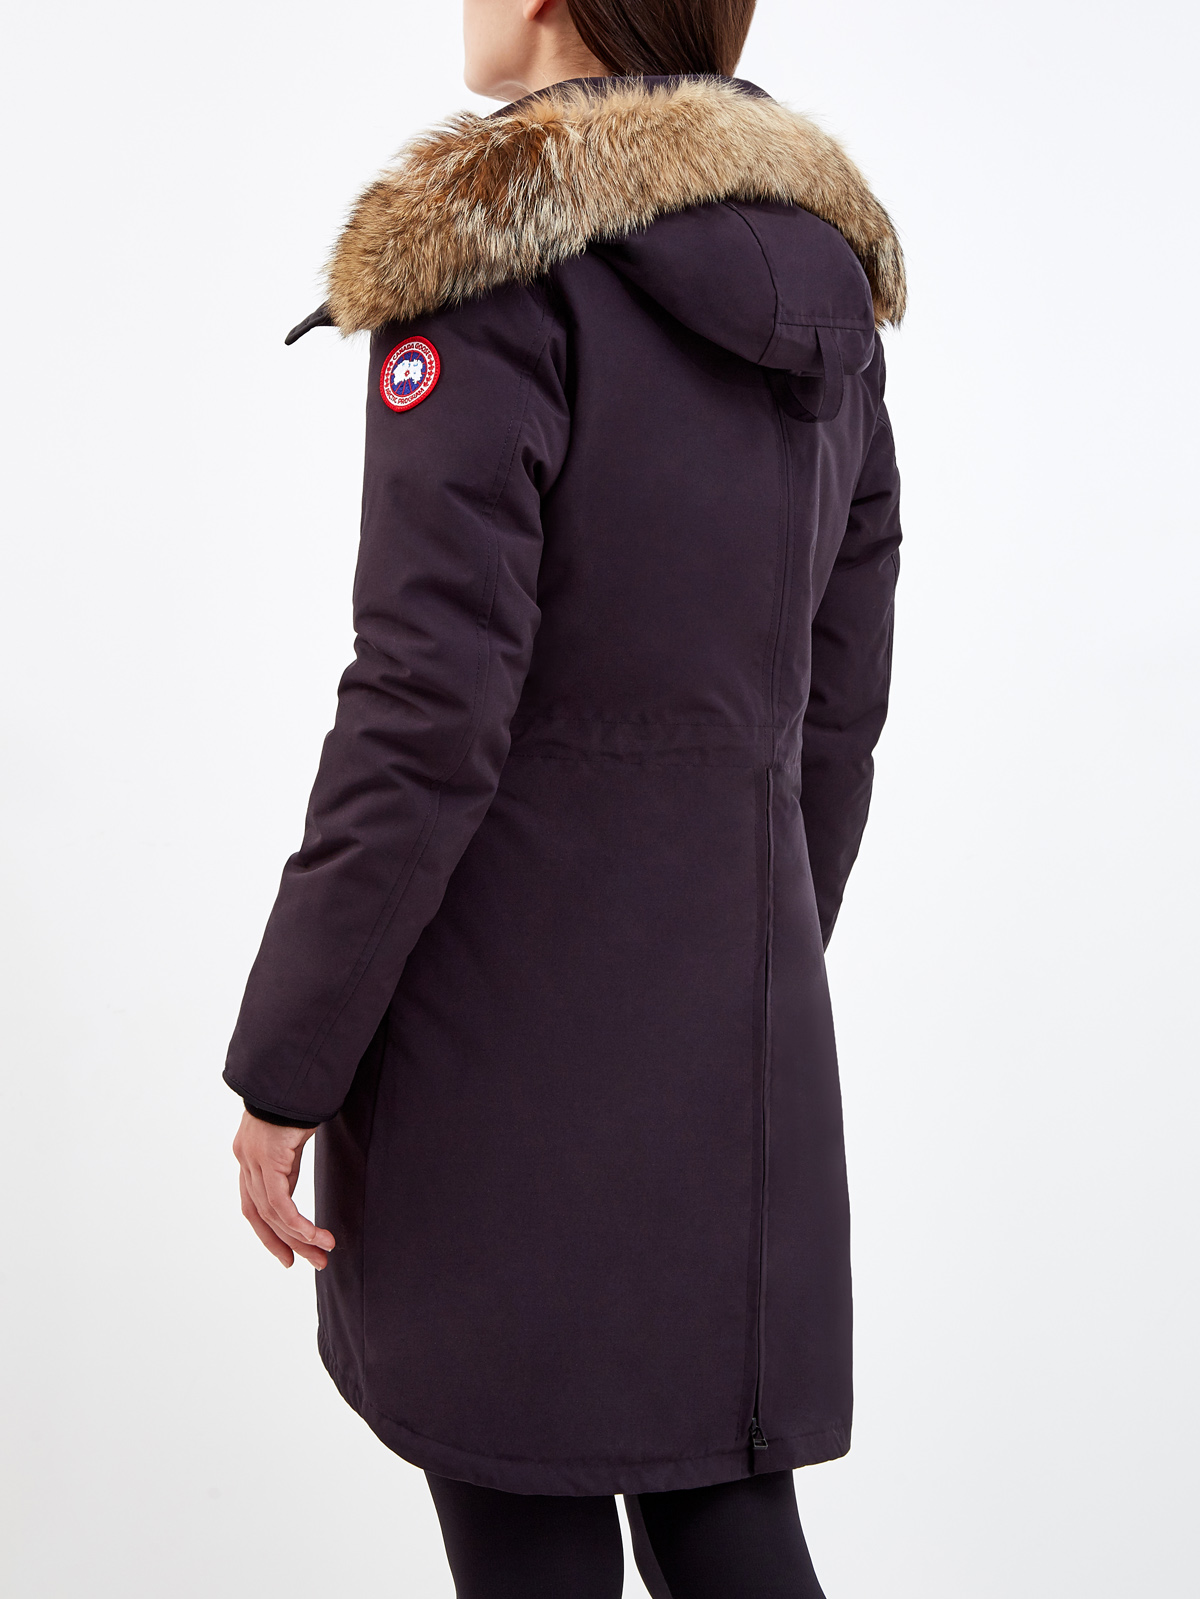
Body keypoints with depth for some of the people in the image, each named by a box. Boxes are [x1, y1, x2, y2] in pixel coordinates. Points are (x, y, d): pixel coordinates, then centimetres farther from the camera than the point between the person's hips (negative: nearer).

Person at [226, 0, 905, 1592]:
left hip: (506, 995, -6)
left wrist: (281, 1070, -11)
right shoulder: (822, 287, 8)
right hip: (739, 1032, 7)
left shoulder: (494, 258, -14)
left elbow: (428, 711, -19)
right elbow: (831, 719, 12)